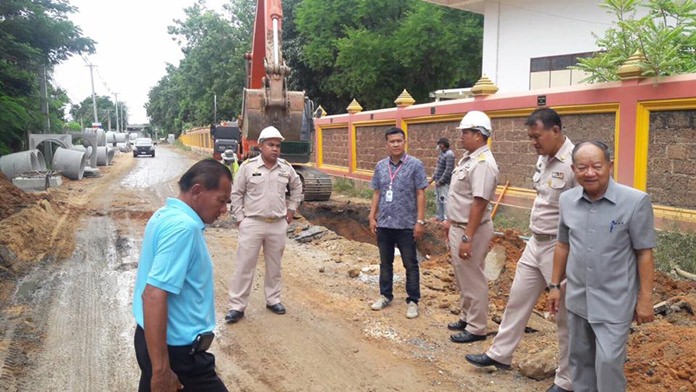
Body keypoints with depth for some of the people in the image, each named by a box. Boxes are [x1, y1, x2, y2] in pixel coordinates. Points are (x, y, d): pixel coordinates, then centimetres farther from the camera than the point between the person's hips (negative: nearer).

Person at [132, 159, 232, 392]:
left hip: (154, 339, 9)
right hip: (175, 348, -9)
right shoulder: (183, 227, -24)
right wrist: (161, 370, -28)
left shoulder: (166, 215, 7)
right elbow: (154, 296, -31)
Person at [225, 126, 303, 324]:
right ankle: (237, 306, 9)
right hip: (252, 224, -3)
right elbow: (236, 193, -1)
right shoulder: (248, 166, -7)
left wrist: (291, 209, 14)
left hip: (278, 225, 3)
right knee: (244, 265, 1)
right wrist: (239, 218, -3)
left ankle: (273, 300, 30)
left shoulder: (286, 167, 2)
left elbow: (297, 187, 19)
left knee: (274, 265, 14)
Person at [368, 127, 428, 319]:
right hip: (384, 224, 4)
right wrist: (372, 217, 6)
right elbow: (376, 193, 11)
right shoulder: (380, 166, 6)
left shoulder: (415, 165, -7)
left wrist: (420, 221, -11)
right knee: (385, 262, 15)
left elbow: (420, 194, -7)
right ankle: (385, 295, 30)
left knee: (410, 264, 6)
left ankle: (413, 300, 17)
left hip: (406, 225, -4)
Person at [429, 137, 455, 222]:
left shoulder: (449, 154, -17)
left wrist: (440, 181, -18)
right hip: (438, 181, 10)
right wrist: (433, 178, 14)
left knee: (445, 200, -8)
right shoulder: (442, 153, 13)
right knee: (438, 200, 17)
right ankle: (439, 217, 29)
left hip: (444, 183, -10)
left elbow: (448, 170, -22)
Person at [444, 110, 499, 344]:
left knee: (473, 280, 3)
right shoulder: (468, 158, 10)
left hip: (470, 230, -10)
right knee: (462, 278, 21)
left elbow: (479, 204, -27)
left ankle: (476, 328, 17)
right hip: (458, 227, 10)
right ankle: (466, 318, 36)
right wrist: (450, 221, 21)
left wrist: (467, 238, -28)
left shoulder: (483, 163, -22)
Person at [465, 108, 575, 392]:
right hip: (535, 243, 9)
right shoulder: (543, 159, 7)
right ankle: (499, 354, 35)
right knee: (517, 299, 18)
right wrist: (535, 236, 16)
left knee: (567, 317, 7)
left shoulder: (574, 163, -20)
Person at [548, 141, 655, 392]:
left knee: (608, 361, -2)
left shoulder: (635, 201, -14)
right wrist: (555, 285, 12)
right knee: (580, 359, 17)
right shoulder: (567, 200, -1)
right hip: (577, 299, 5)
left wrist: (645, 298, -8)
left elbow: (644, 253, -9)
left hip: (614, 302, -4)